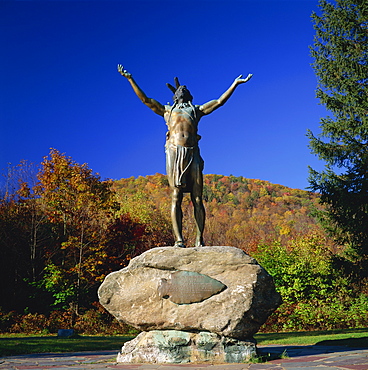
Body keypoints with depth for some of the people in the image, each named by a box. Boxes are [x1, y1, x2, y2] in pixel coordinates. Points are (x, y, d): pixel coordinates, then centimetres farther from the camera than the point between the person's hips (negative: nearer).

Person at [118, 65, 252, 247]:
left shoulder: (196, 110, 27)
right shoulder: (167, 110, 27)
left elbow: (219, 102, 23)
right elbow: (145, 99, 23)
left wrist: (235, 83, 21)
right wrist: (130, 79, 18)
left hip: (192, 153, 1)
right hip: (174, 152, -1)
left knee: (197, 199, -5)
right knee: (176, 198, -10)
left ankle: (199, 240, -3)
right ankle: (179, 240, -15)